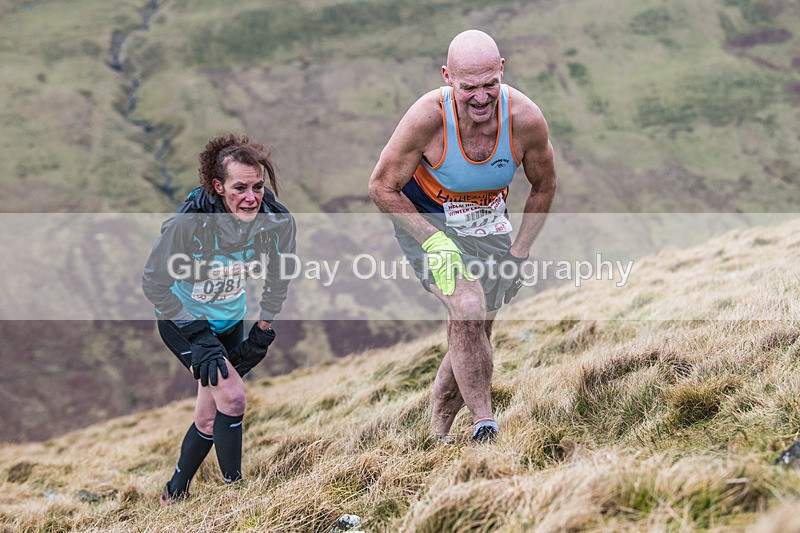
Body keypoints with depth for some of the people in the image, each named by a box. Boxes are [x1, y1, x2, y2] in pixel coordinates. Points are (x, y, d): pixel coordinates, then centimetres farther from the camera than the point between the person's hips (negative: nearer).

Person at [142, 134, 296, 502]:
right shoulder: (190, 222, -32)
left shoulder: (276, 220, -20)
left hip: (230, 322, 5)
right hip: (183, 320, -5)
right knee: (231, 394, -23)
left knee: (209, 419, 12)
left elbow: (278, 280, -1)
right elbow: (155, 284, -21)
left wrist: (262, 334, 1)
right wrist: (199, 341, -23)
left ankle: (175, 492, 35)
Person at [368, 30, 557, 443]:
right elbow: (382, 188, -16)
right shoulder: (428, 117, -30)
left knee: (472, 335, 7)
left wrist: (518, 253, -3)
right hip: (425, 221, -4)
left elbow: (544, 186, -2)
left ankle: (437, 435, 27)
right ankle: (484, 425, -17)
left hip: (488, 229, 4)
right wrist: (433, 241, -25)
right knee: (467, 309, -27)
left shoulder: (526, 119, -23)